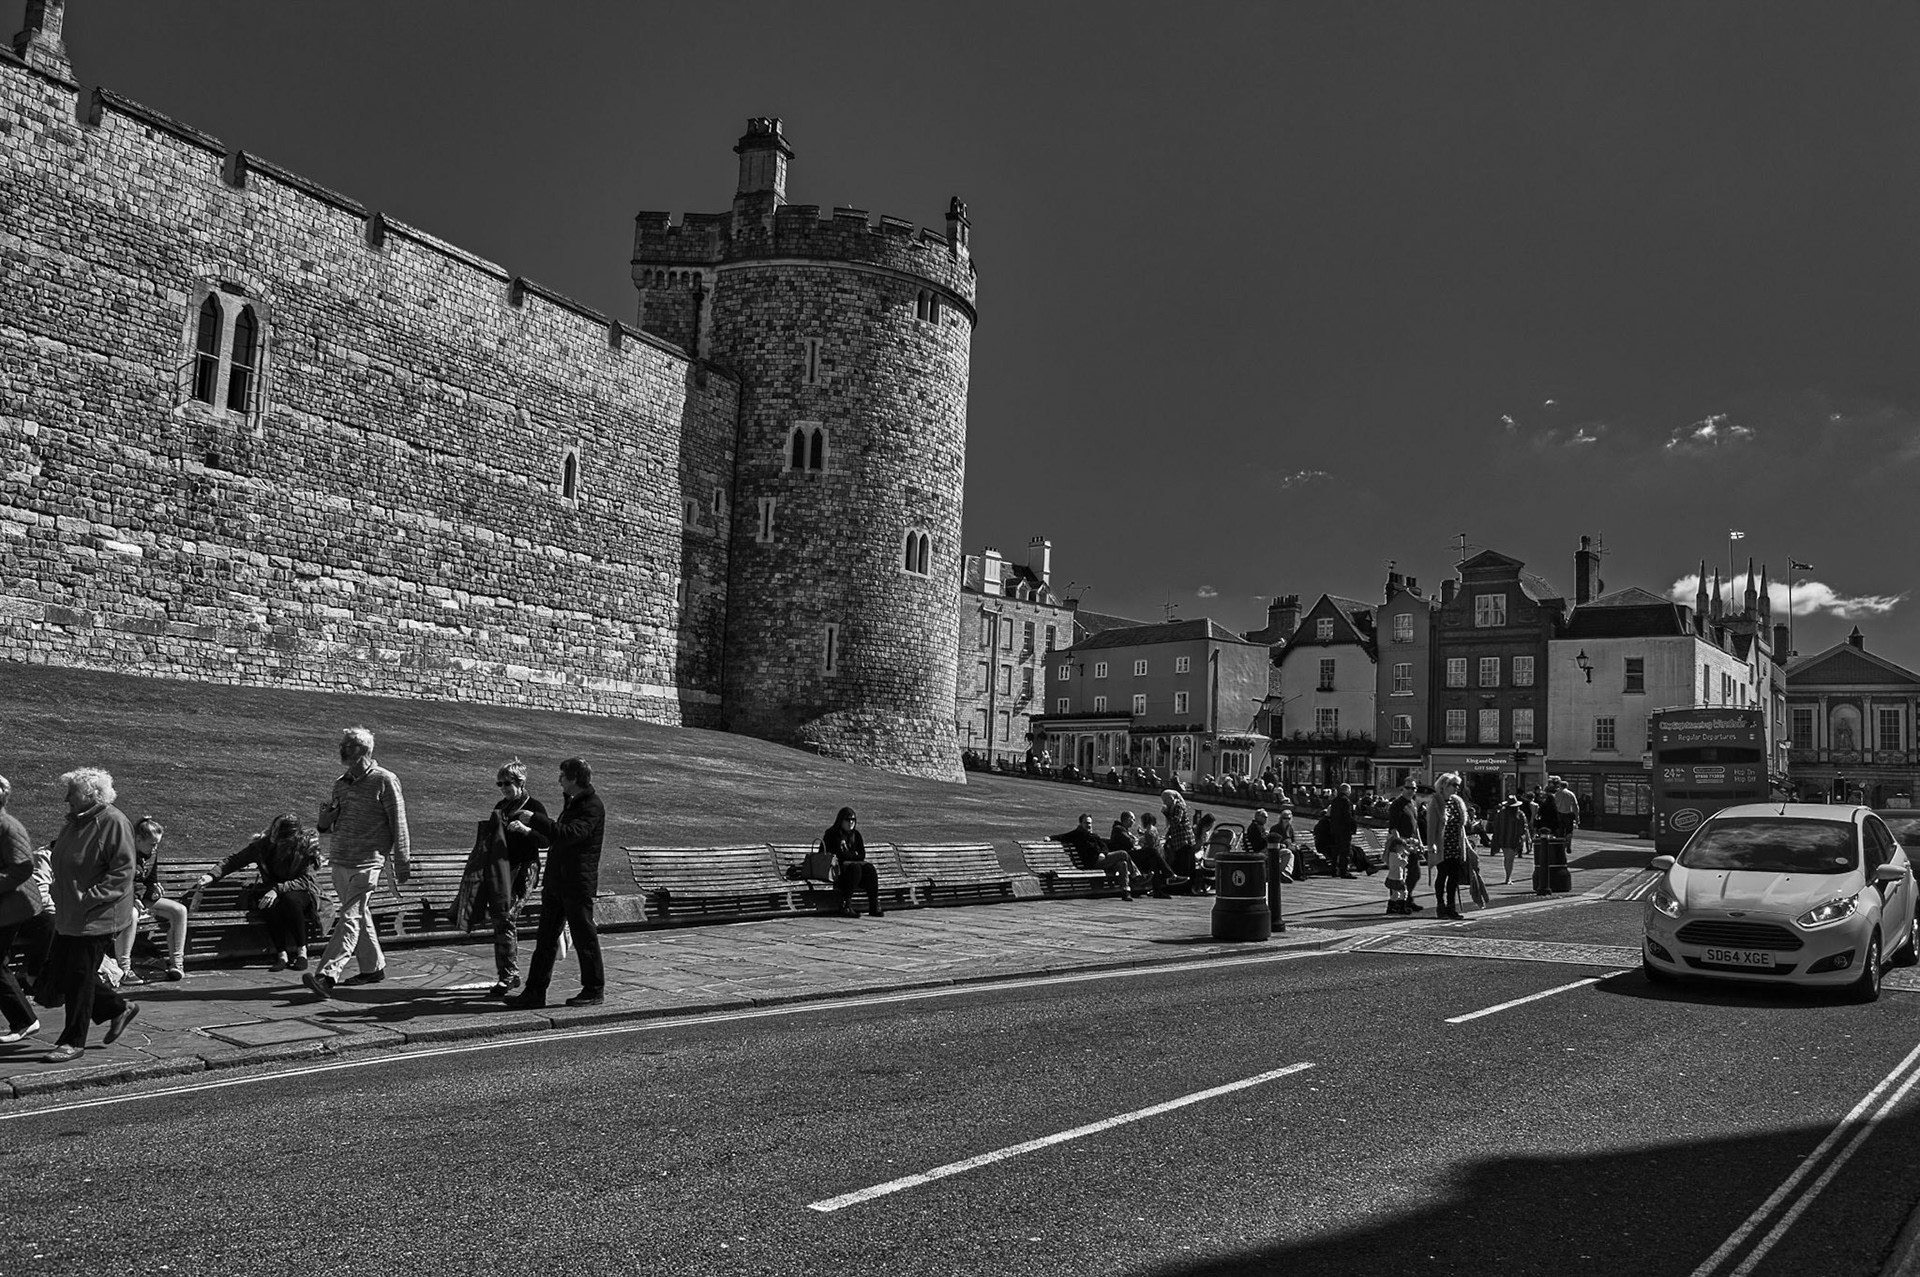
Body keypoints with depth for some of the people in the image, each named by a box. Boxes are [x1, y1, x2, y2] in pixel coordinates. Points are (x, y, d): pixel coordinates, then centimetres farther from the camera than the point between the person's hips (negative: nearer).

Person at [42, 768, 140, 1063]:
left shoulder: (114, 823, -16)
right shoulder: (74, 822, 11)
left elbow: (123, 872, -20)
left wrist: (89, 898, -25)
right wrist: (61, 897, 12)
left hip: (97, 918, -9)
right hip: (68, 916, 9)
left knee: (79, 979, -1)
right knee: (59, 975, 12)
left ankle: (73, 1042, 13)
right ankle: (119, 1009, 26)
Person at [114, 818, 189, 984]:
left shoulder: (152, 853, 4)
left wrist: (154, 889, -8)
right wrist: (133, 900, -27)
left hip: (142, 897, 7)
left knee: (180, 910, -12)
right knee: (131, 915, -41)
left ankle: (177, 963, -11)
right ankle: (124, 970, -38)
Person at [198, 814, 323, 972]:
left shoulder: (308, 845, -17)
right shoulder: (264, 844, -9)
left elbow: (306, 880, -20)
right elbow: (234, 860, -3)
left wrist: (278, 889, -32)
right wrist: (213, 876, -19)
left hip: (302, 891, -2)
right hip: (272, 890, 2)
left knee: (290, 900, -37)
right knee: (271, 906, -34)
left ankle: (302, 952, -23)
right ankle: (281, 955, -25)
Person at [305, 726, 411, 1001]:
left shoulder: (384, 781, -5)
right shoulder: (341, 783, 14)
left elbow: (398, 823, -4)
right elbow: (327, 825, 23)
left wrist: (402, 863, -5)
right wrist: (325, 819, -3)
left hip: (367, 862, -7)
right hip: (339, 860, 7)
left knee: (350, 918, -13)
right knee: (360, 916, 14)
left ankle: (327, 976, -22)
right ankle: (374, 967, 26)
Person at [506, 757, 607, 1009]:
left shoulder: (593, 807, -13)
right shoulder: (572, 803, 18)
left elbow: (569, 834, -26)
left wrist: (534, 819, -22)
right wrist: (527, 830, 25)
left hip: (578, 884, -9)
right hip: (556, 882, 9)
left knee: (584, 937, 0)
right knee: (546, 938, 8)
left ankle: (595, 991, 11)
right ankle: (535, 992, 12)